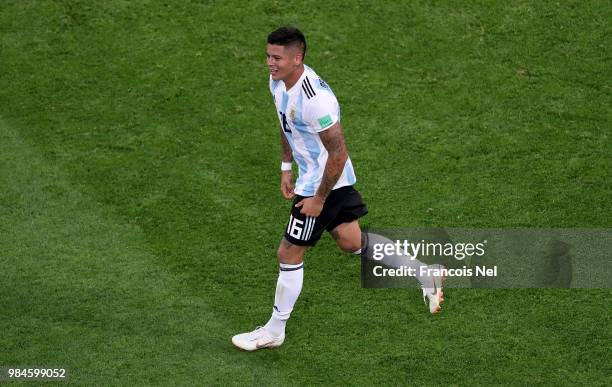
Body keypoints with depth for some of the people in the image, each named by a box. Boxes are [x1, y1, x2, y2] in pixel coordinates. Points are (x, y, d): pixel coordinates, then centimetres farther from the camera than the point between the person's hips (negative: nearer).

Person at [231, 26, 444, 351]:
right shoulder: (278, 82, -3)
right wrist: (286, 167, 15)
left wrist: (319, 199, -20)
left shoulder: (315, 98, -33)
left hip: (324, 183, -9)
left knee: (289, 253, 1)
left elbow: (338, 154, -27)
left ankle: (274, 332, 17)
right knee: (352, 243, 20)